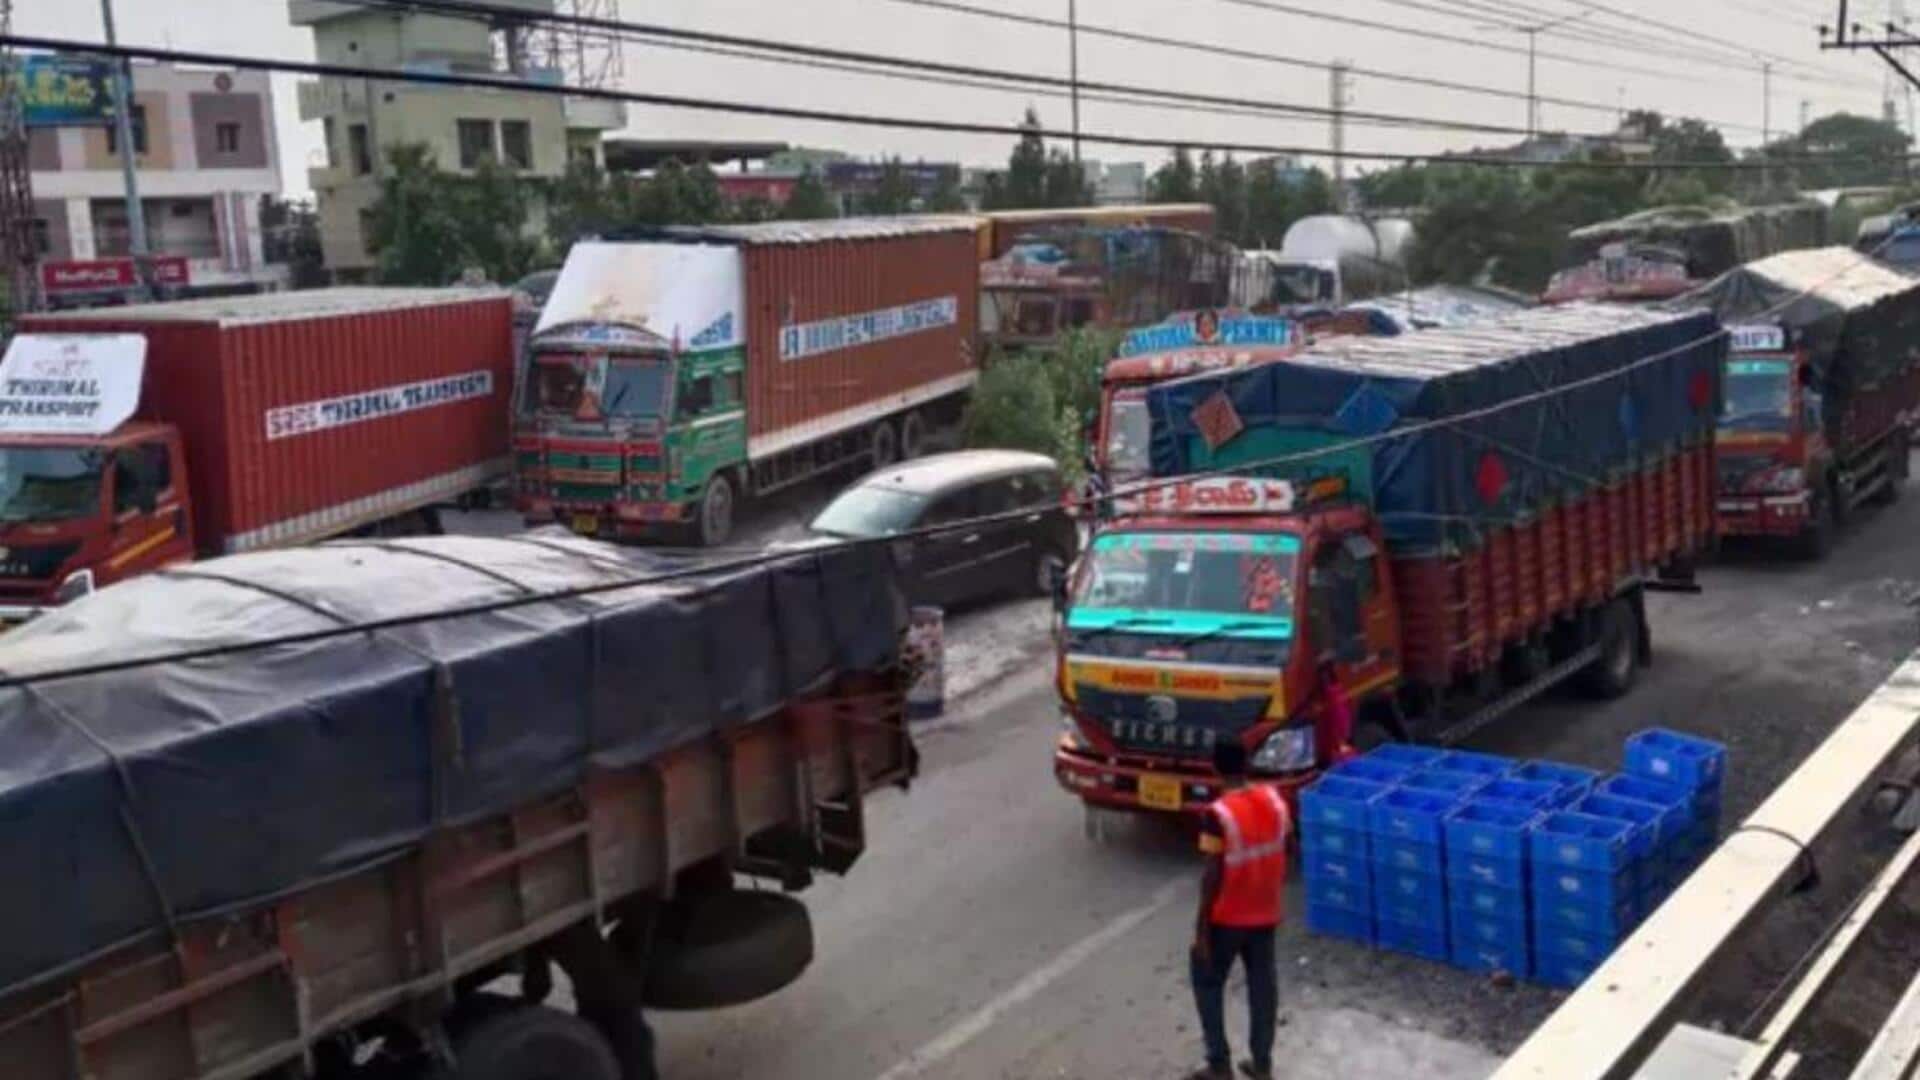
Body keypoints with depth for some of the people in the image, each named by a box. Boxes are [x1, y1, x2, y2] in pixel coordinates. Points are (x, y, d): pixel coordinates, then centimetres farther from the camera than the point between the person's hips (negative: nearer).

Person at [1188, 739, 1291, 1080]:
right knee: (1263, 984, 17)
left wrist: (1201, 925, -11)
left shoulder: (1218, 814, -23)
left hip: (1227, 917, -5)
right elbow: (1283, 857, 5)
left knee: (1208, 983, 12)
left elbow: (1213, 876, -20)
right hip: (1266, 914, 5)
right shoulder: (1274, 800, -5)